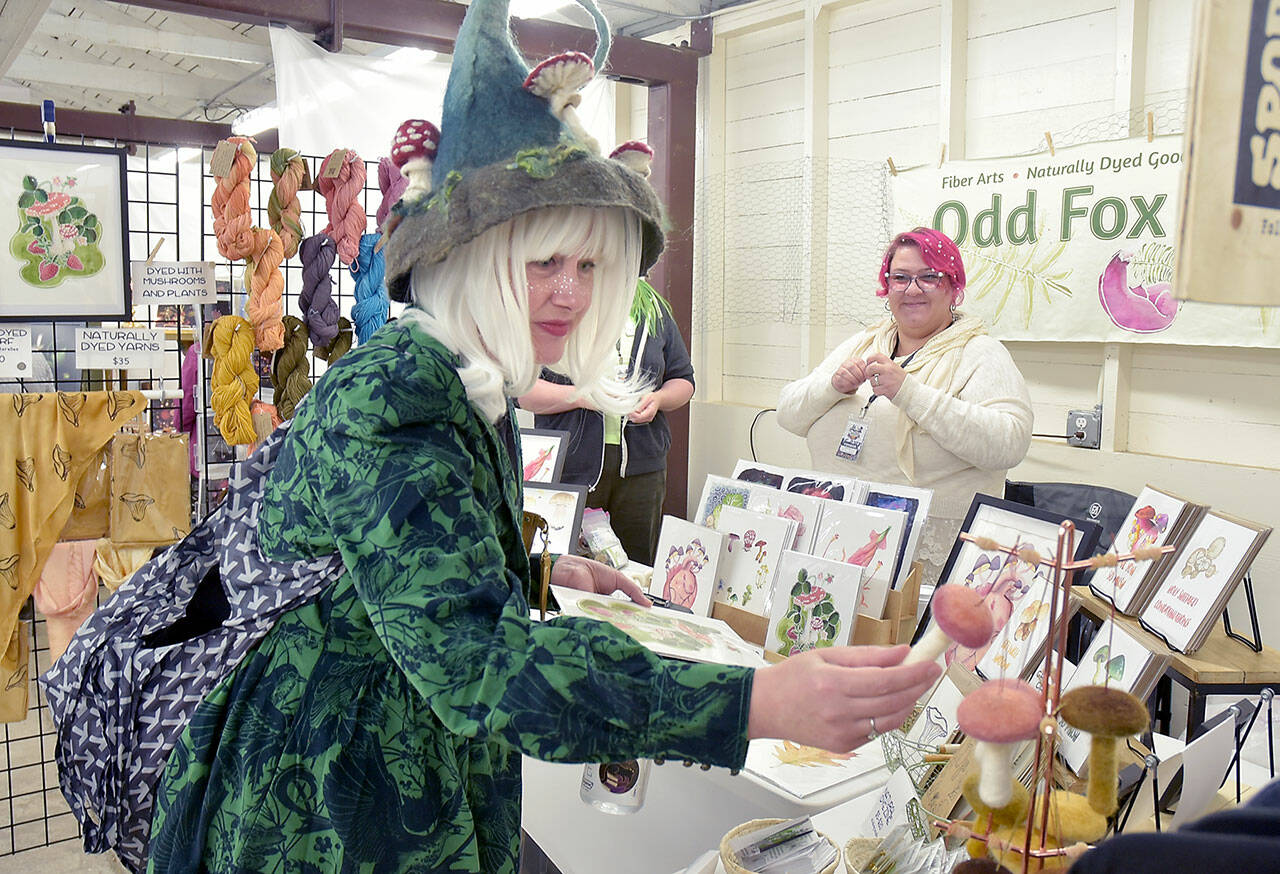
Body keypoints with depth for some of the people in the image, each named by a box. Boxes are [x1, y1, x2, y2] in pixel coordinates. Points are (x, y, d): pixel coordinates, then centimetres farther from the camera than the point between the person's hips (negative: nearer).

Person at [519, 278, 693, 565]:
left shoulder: (654, 308, 13)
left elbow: (683, 380, 19)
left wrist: (658, 399, -3)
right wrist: (581, 396, -18)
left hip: (641, 467, 4)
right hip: (569, 467, -4)